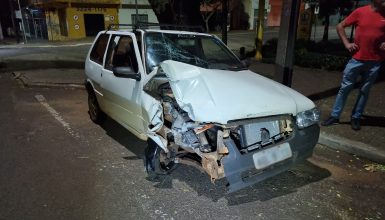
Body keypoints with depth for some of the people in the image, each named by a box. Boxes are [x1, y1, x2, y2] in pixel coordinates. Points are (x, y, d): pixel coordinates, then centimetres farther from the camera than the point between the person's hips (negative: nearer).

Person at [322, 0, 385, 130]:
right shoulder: (360, 12, -2)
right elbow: (340, 26, 6)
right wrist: (346, 43, -3)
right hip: (357, 59, -1)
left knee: (364, 91, 8)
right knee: (345, 88, 3)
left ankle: (356, 118, 21)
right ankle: (334, 116, 12)